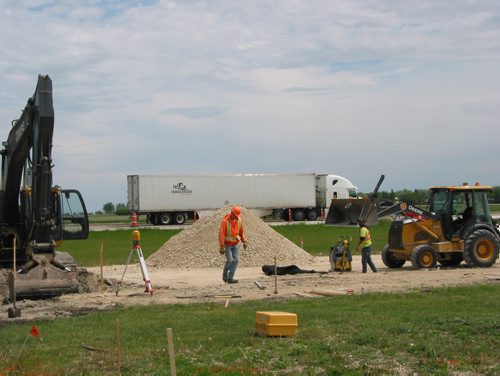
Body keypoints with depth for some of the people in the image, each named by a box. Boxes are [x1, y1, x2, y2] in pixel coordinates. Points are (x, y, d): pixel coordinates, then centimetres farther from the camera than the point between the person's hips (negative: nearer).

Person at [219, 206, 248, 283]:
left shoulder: (239, 220, -4)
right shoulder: (225, 221, -21)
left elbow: (241, 231, 9)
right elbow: (221, 234, -20)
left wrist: (244, 241, 2)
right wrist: (222, 247, -22)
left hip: (236, 243, 5)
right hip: (227, 244, -5)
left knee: (236, 259, -6)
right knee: (230, 260, -11)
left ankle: (230, 278, -3)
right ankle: (225, 274, 16)